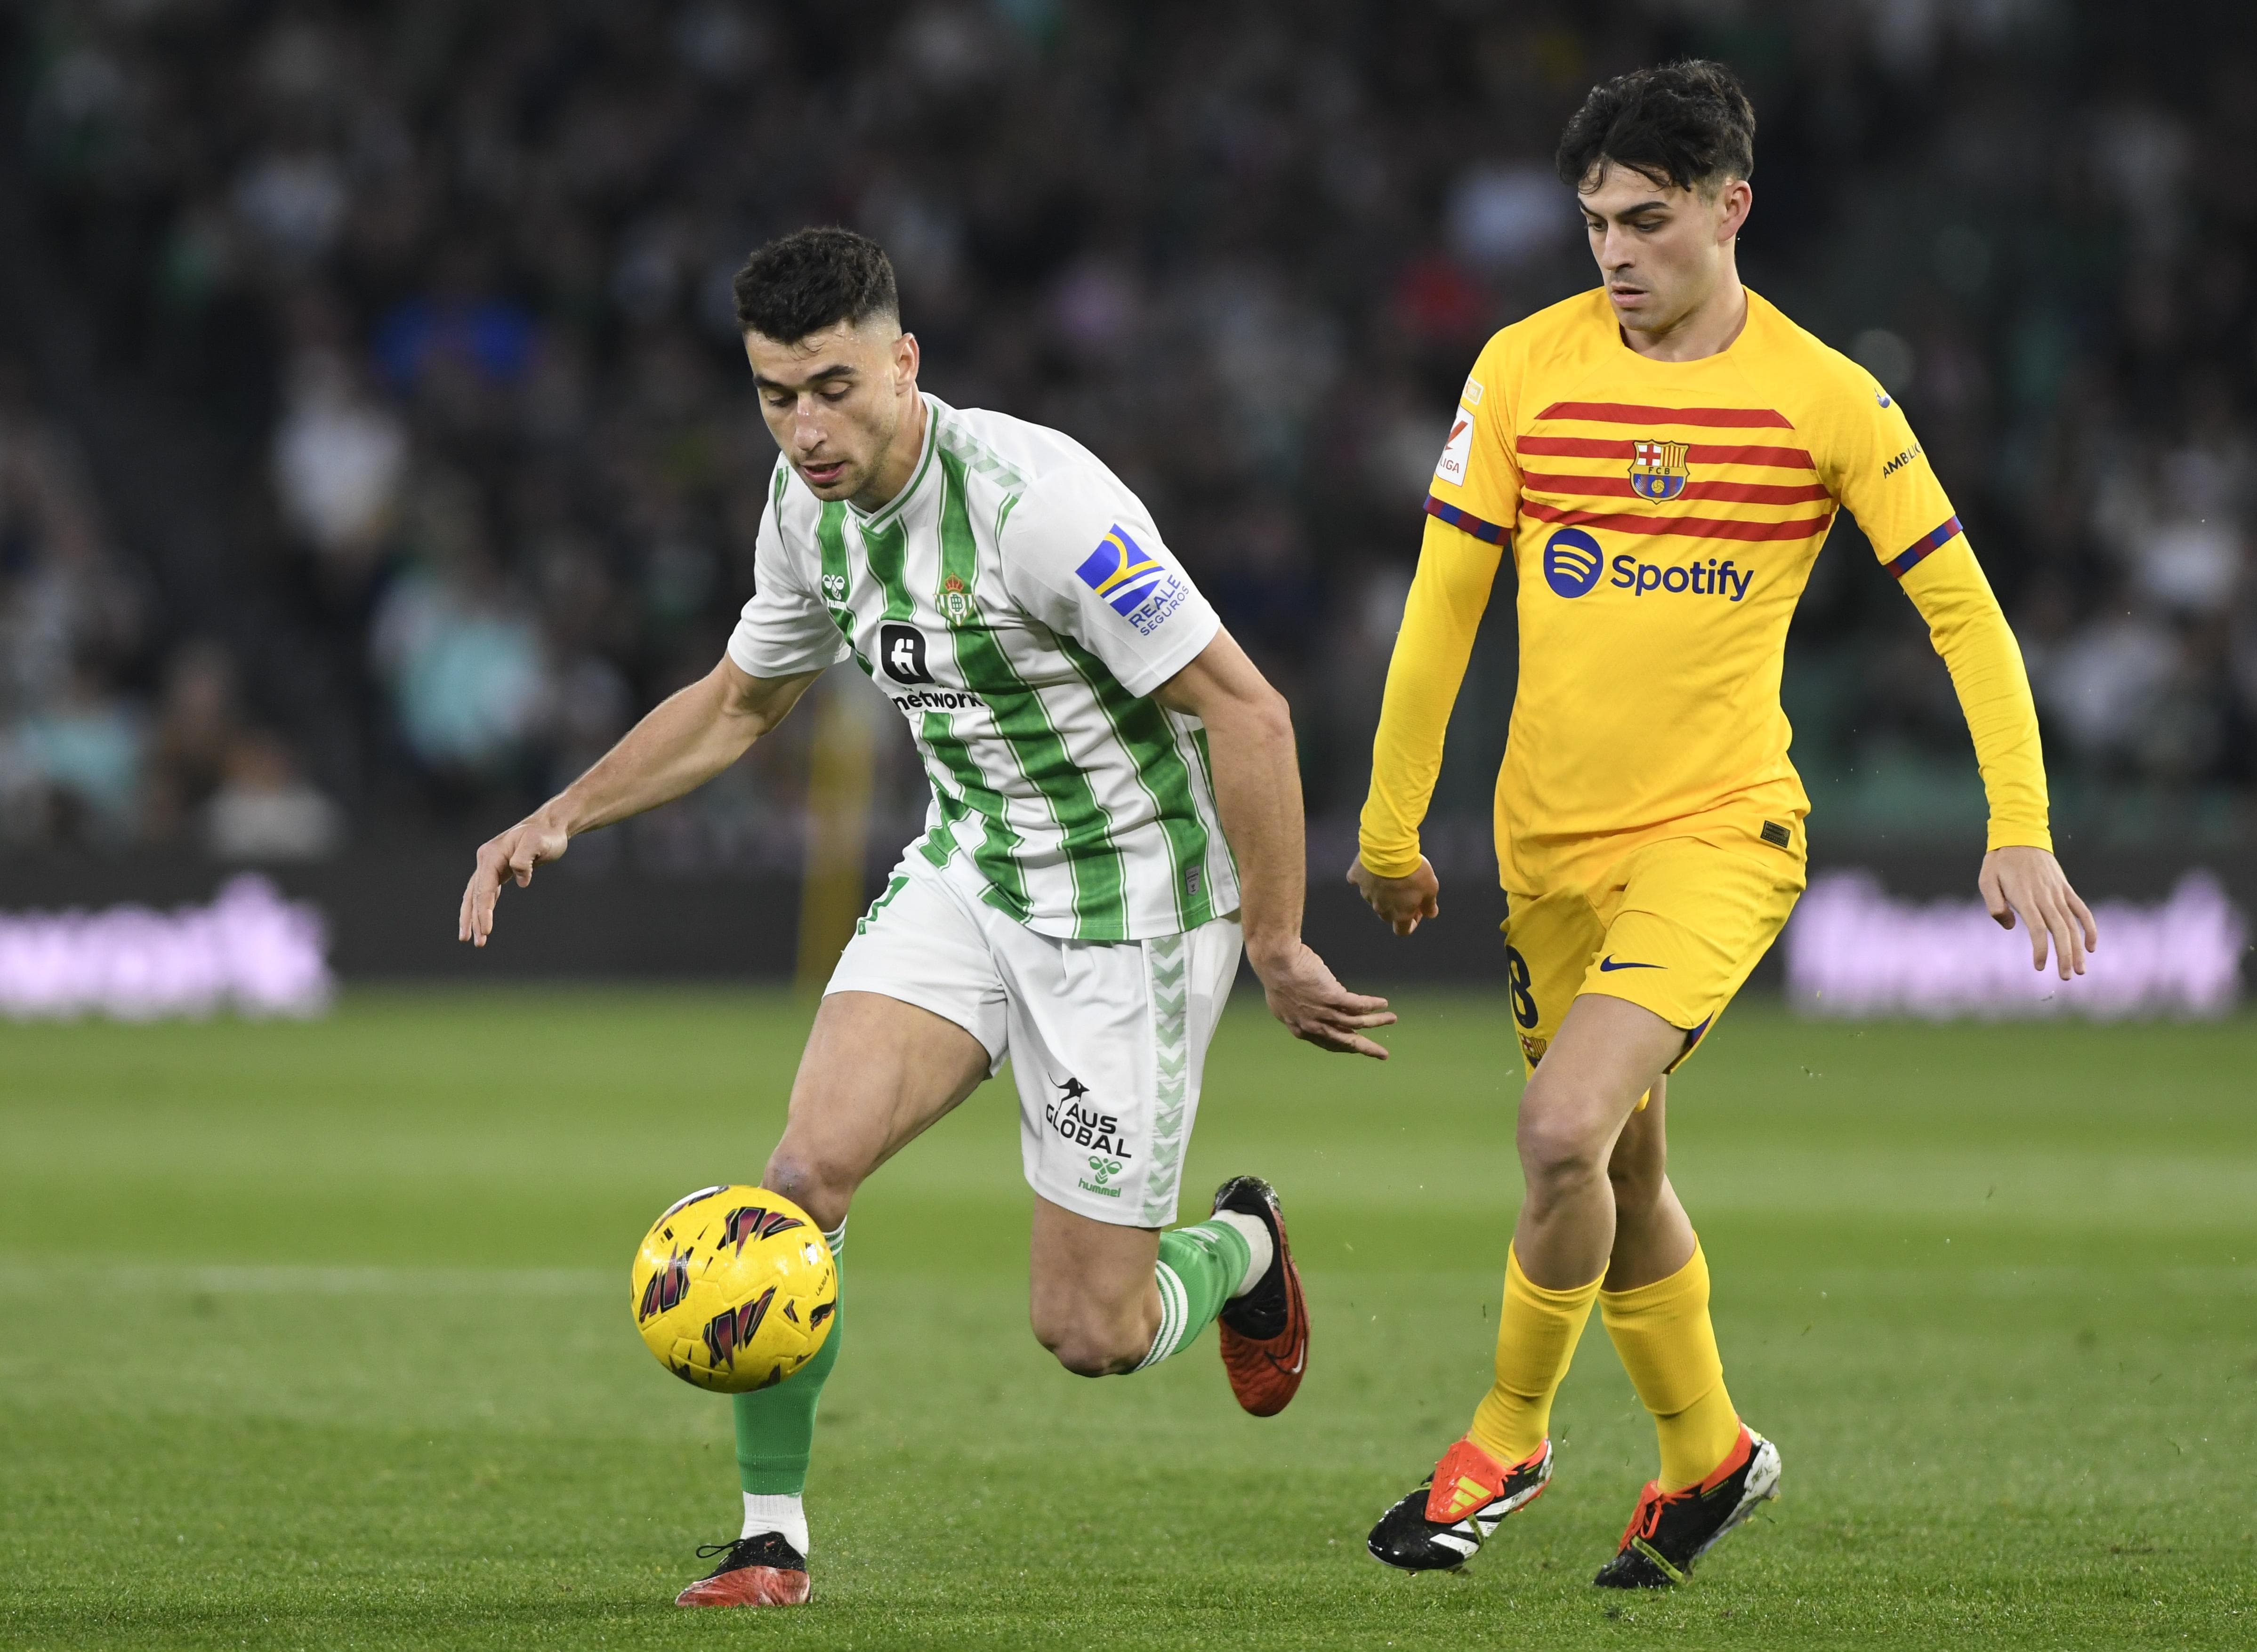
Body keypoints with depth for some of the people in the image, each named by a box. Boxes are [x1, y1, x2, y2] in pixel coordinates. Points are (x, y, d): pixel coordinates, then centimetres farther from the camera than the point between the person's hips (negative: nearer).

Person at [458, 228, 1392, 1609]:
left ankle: (1240, 1250, 34)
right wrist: (566, 814, 4)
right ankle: (774, 1533, -2)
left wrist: (1276, 950, -20)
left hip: (1134, 911, -6)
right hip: (968, 872, 6)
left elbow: (1247, 714, -23)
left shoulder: (1033, 499, -27)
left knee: (1089, 1331, -2)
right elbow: (740, 700, 17)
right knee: (811, 1162, -16)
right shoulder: (809, 507, -3)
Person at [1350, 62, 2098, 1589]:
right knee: (1620, 1173, 14)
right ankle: (1706, 1452, 36)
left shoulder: (1826, 399, -6)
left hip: (1720, 831, -4)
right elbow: (1443, 604, 5)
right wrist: (1390, 831, 8)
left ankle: (1510, 1439, 0)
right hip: (1550, 837, 4)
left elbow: (1961, 605, 0)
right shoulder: (1528, 367, -1)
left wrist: (2021, 829, -7)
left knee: (1565, 1128, -22)